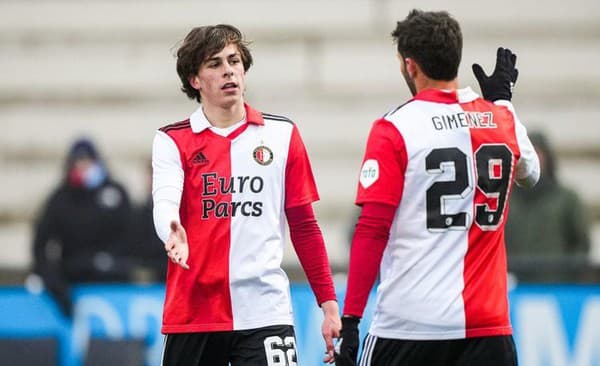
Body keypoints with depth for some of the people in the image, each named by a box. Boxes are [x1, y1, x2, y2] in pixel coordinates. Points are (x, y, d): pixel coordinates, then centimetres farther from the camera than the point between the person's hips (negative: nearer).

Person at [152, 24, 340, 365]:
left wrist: (329, 304, 6)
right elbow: (165, 202, -14)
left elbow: (303, 225, 10)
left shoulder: (282, 134, 7)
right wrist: (173, 233, -38)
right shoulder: (172, 141, 4)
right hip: (192, 315, 0)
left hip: (265, 315, 0)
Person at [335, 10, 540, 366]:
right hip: (487, 324, 4)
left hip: (408, 324, -3)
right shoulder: (503, 120, 7)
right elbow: (531, 172, 31)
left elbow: (372, 231, -10)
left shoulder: (394, 129, -6)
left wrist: (351, 319, -8)